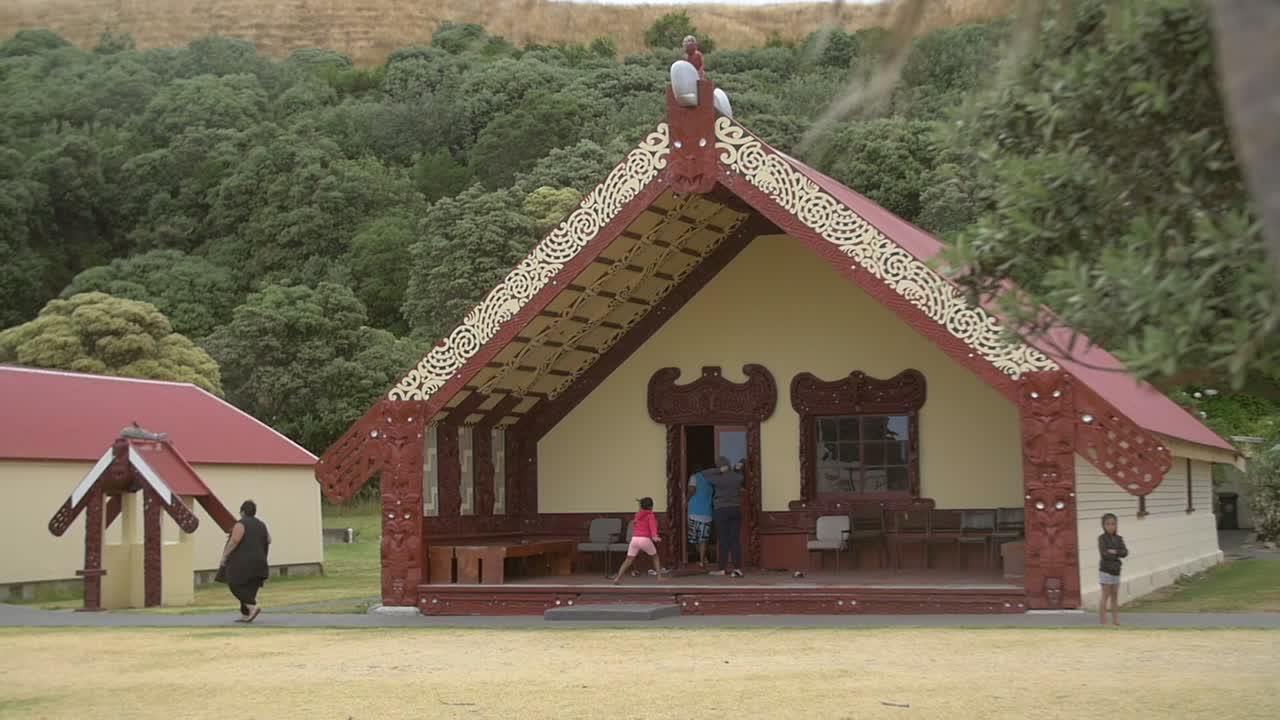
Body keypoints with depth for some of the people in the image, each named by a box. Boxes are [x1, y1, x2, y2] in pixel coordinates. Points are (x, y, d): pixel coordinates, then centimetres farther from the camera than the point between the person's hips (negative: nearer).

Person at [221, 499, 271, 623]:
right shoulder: (261, 525, 12)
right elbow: (268, 540, 17)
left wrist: (224, 556, -12)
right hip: (258, 562, 7)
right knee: (249, 589, 9)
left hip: (242, 562, -7)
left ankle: (253, 606, -13)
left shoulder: (241, 524, -10)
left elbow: (234, 541, -19)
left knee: (236, 585, 3)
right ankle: (245, 615, 4)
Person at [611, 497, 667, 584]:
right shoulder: (650, 515, 3)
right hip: (645, 539, -4)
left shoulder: (637, 515, 19)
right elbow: (652, 525, -13)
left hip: (634, 539, 4)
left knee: (629, 560, 6)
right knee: (655, 557, 18)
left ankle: (618, 578, -6)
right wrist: (654, 536, -28)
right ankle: (660, 576, 13)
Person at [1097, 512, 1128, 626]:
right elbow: (1104, 554, -19)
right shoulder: (1102, 538, -8)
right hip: (1106, 570, -6)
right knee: (1106, 595, -6)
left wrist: (1115, 552, -19)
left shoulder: (1119, 539, 8)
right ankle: (1102, 622, -5)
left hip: (1116, 571, 6)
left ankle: (1115, 621, 15)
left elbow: (1125, 552, -5)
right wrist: (1117, 556, -9)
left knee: (1115, 596, 10)